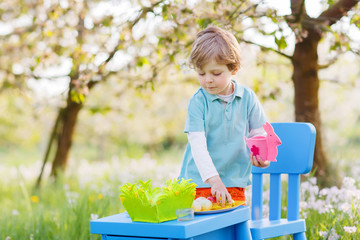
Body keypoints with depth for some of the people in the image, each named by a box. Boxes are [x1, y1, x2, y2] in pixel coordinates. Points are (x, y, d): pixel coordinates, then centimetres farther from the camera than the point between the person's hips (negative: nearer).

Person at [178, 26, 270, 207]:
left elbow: (259, 134, 10)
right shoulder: (198, 101, -7)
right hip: (200, 182, -2)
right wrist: (213, 179, -22)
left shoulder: (247, 98, 1)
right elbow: (197, 144, -13)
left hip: (234, 182, 2)